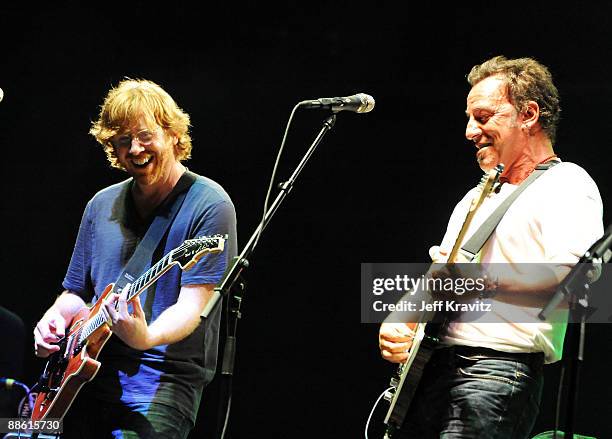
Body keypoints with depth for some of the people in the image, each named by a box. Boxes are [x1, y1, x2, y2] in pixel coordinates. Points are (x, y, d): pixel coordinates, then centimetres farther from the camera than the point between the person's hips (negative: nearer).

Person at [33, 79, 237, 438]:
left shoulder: (208, 205, -5)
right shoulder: (102, 206, 15)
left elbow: (192, 306, -14)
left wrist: (147, 338, -32)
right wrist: (55, 320, 3)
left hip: (161, 378, -5)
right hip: (86, 371, 6)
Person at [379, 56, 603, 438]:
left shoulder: (565, 186, -1)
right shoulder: (475, 200, 26)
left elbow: (575, 273, -19)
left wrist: (479, 274, -14)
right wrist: (398, 322, 7)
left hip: (498, 369, -8)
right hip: (432, 370, 8)